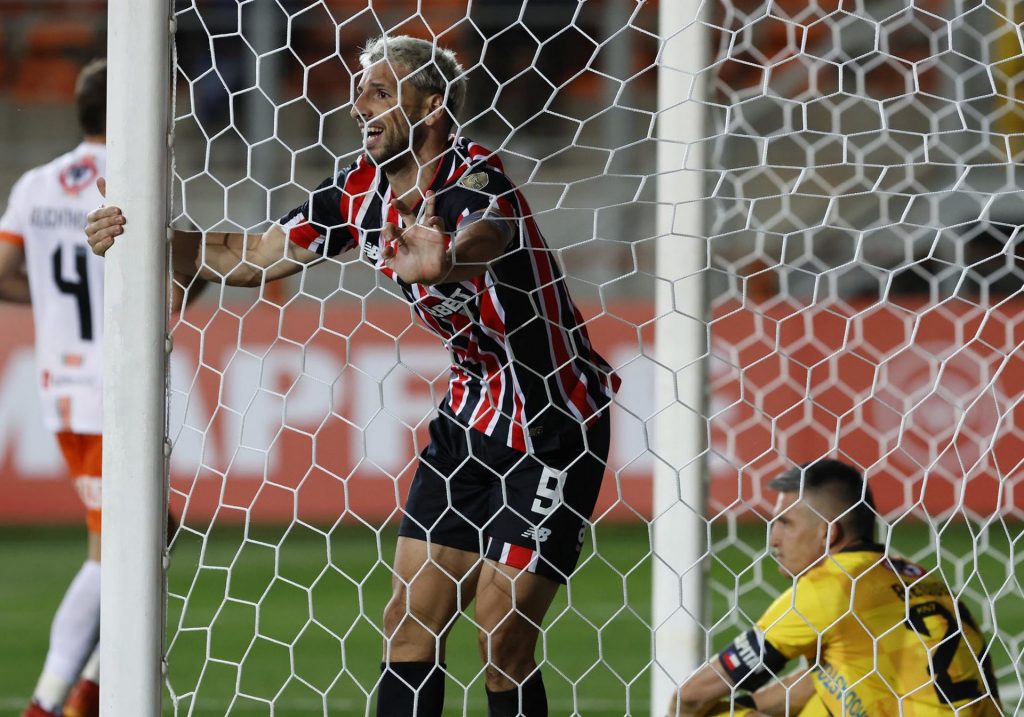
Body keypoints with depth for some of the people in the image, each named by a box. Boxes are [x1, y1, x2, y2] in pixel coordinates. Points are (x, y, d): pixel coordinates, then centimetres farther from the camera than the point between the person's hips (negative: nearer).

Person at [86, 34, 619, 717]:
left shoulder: (476, 180, -25)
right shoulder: (361, 191, -2)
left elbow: (488, 233, -49)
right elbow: (258, 256, 8)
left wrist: (448, 257, -73)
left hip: (554, 424, -7)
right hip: (472, 409, 7)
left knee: (503, 643, -9)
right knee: (412, 624, 3)